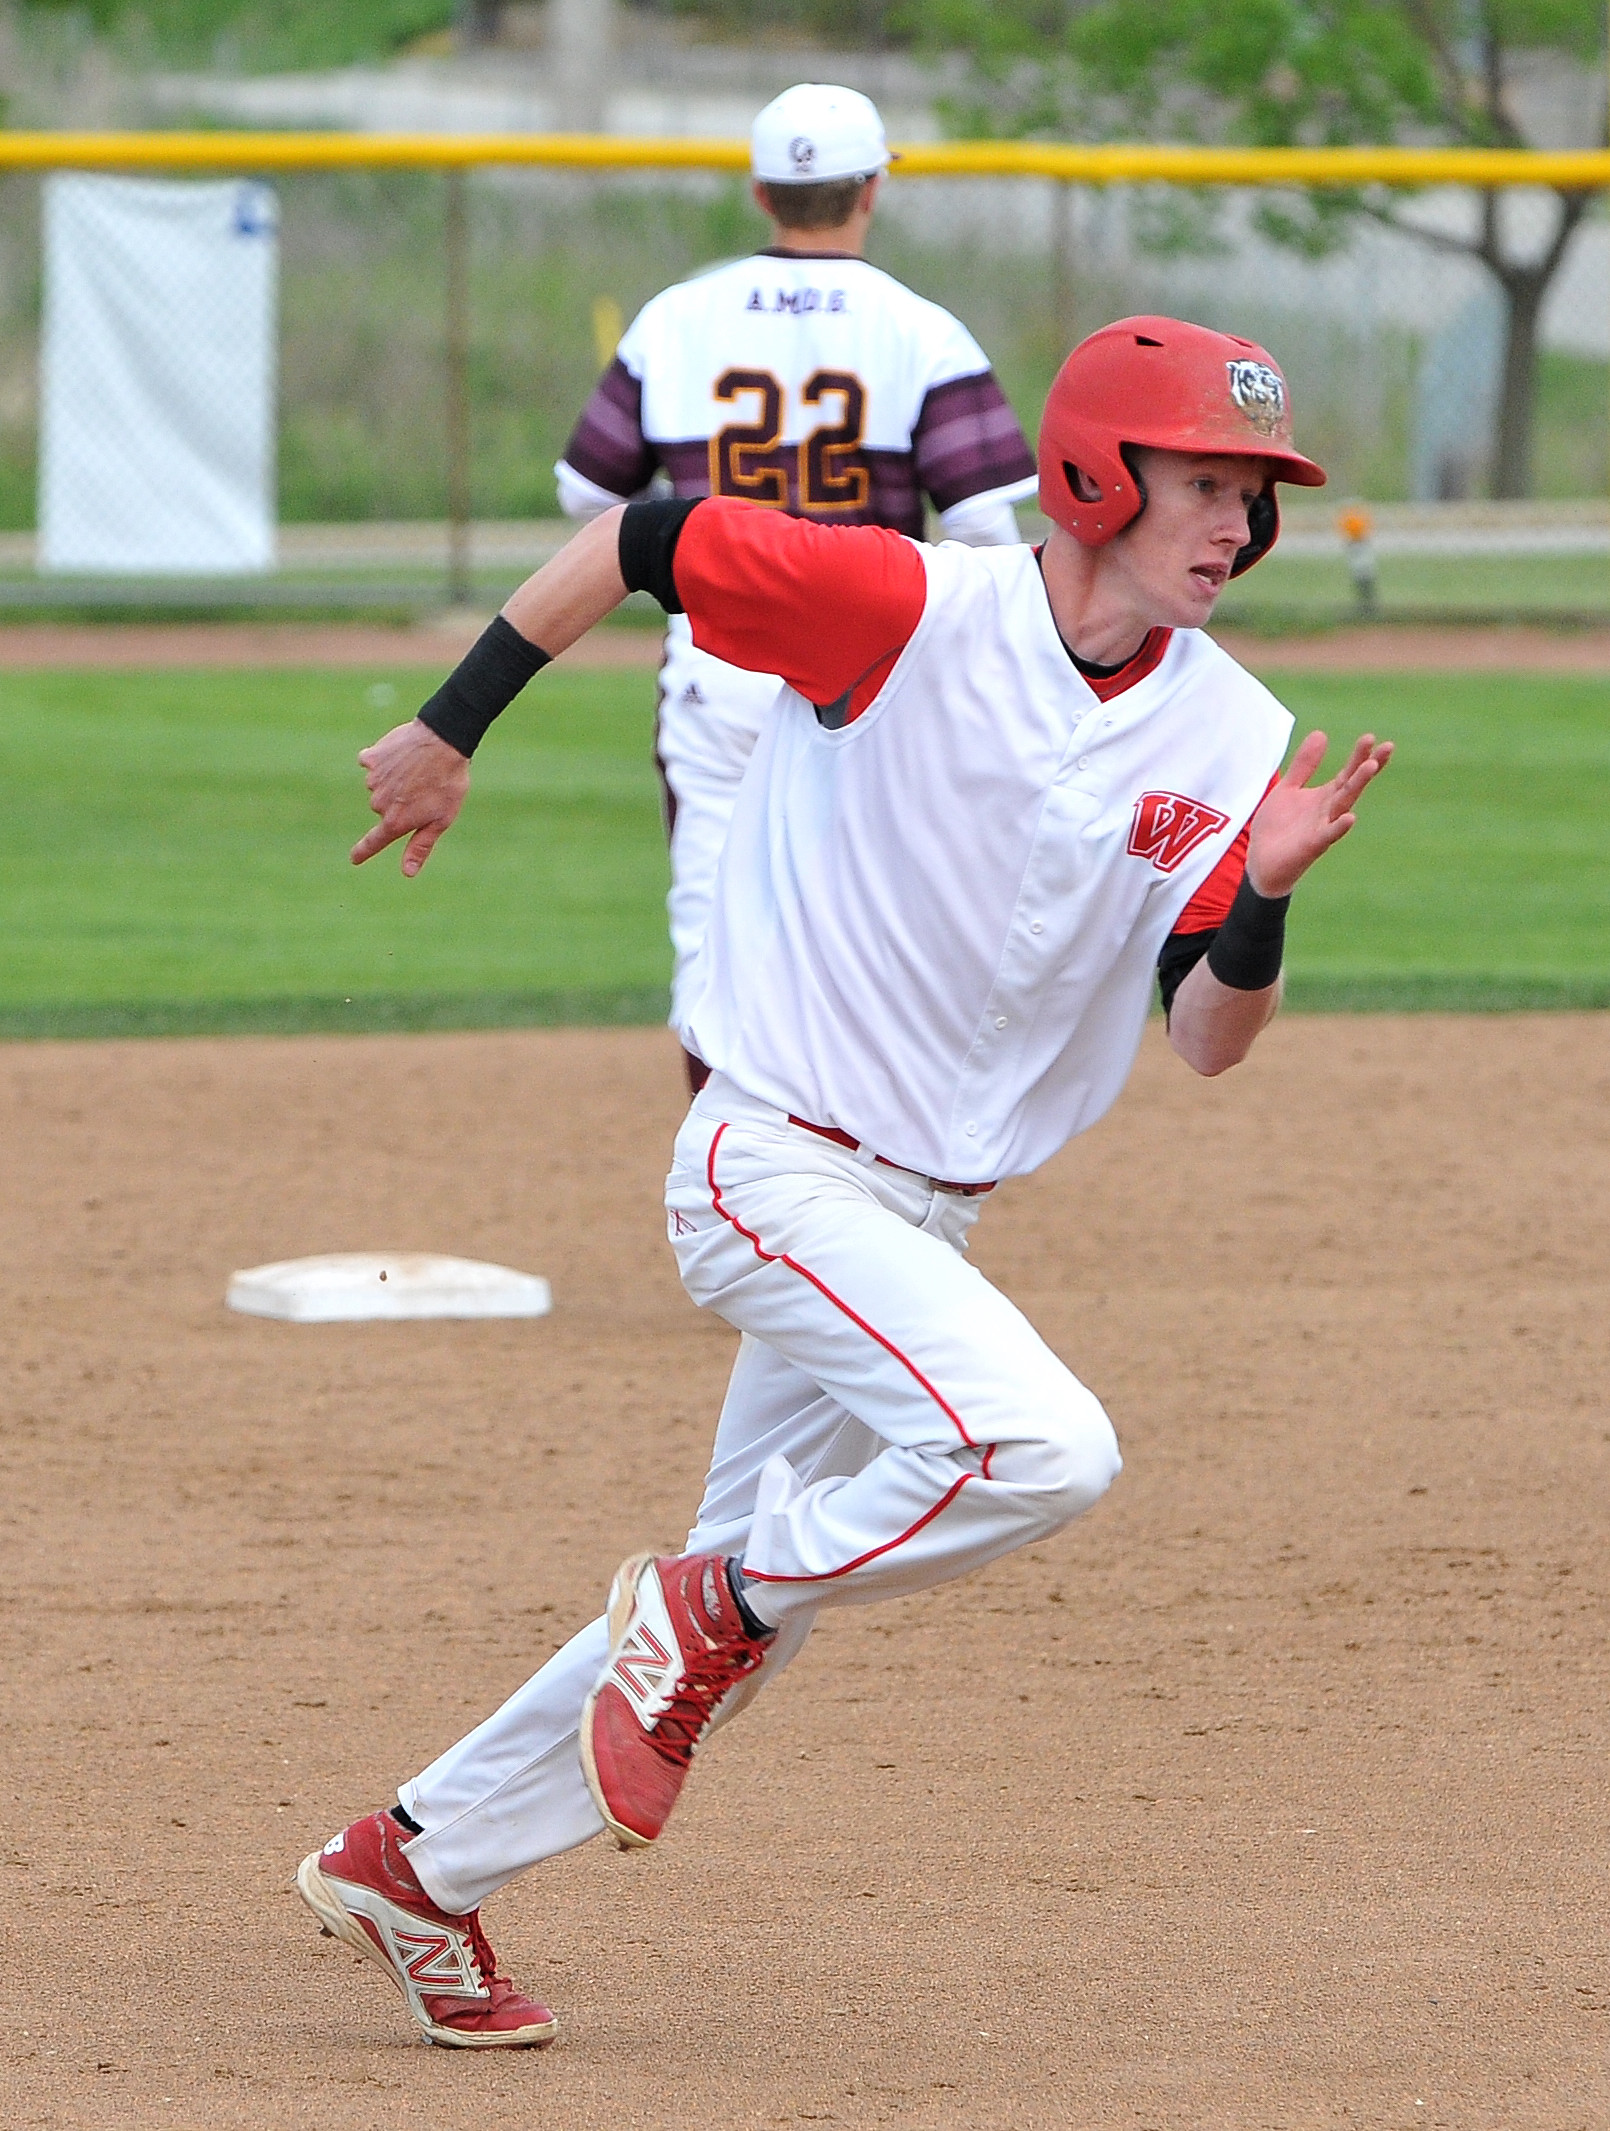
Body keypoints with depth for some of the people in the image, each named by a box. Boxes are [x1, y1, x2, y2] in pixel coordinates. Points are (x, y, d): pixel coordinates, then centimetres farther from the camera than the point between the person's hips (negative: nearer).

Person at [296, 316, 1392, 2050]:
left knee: (741, 1620, 13)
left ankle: (414, 1863, 28)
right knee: (1041, 1450, -27)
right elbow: (635, 541, -8)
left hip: (925, 1215, 7)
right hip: (772, 1170, -7)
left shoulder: (1228, 741, -1)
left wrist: (1262, 893, -21)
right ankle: (717, 1604, -3)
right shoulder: (913, 611, -17)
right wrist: (450, 729, -4)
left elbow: (1208, 1039, -2)